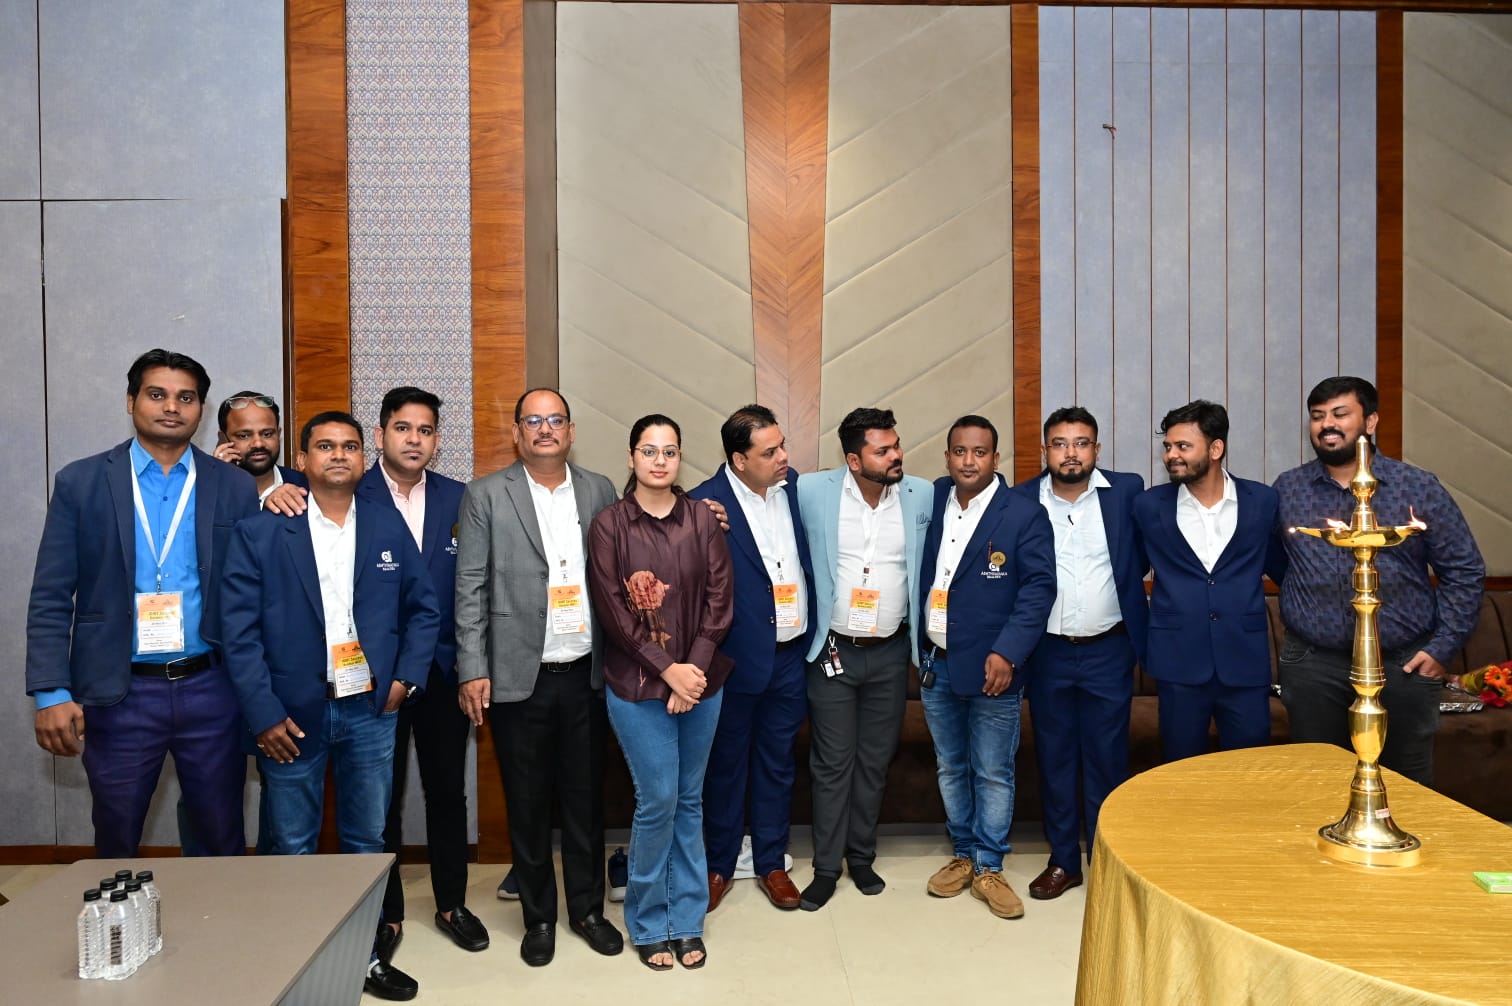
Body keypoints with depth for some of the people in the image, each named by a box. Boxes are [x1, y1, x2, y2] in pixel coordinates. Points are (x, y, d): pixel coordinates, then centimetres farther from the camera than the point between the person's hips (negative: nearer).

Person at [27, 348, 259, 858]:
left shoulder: (236, 487, 1)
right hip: (118, 694, 0)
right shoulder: (80, 482, 1)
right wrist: (51, 692, -8)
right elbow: (51, 598, 0)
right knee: (115, 844, 15)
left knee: (223, 840, 12)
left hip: (211, 689, 0)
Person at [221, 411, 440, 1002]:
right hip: (291, 714, -2)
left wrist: (406, 677, 0)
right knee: (292, 848, 11)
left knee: (366, 842, 13)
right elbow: (239, 628, -7)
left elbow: (423, 609, 10)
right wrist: (264, 713, -11)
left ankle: (366, 956, 29)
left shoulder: (388, 527, 3)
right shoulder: (260, 531, -5)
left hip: (371, 712, 3)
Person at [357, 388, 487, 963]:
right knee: (381, 796, 11)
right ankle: (386, 914, 29)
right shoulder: (353, 497, -5)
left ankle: (451, 904, 31)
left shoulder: (458, 499, 2)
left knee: (448, 790, 13)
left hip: (443, 670, 2)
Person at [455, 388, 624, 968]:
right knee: (528, 803, 11)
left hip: (586, 675, 2)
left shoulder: (599, 490, 5)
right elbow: (470, 589, -3)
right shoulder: (487, 496, -2)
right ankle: (539, 917, 30)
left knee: (586, 796, 12)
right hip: (518, 677, -2)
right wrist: (472, 670, -7)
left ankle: (587, 909, 31)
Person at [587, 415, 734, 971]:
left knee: (689, 800, 12)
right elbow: (612, 610, -7)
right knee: (658, 801, 1)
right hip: (638, 684, -2)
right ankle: (648, 923, 23)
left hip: (700, 680, 3)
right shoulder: (609, 524, -4)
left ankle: (687, 920, 28)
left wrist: (696, 666, -11)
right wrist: (668, 669, -12)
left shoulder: (703, 519, 2)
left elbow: (720, 597, -1)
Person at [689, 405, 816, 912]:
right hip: (737, 659, -4)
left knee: (777, 763, 17)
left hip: (791, 656, 4)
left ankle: (771, 863, 34)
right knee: (726, 765, 13)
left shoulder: (795, 486, 0)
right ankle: (719, 865, 32)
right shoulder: (705, 504, -15)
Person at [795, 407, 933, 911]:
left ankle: (861, 856, 33)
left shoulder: (922, 494, -4)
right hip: (832, 651, -2)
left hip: (891, 652, 2)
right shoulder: (813, 491, -11)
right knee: (832, 764, 7)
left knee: (875, 761, 15)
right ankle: (826, 867, 23)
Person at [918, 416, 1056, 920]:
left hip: (990, 667, -4)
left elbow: (1039, 587, -11)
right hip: (935, 665, 4)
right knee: (950, 769, 16)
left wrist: (1007, 654, -19)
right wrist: (919, 651, 3)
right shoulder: (932, 503, 4)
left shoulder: (1024, 514, -7)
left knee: (993, 773, 7)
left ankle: (988, 868, 23)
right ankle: (962, 854, 33)